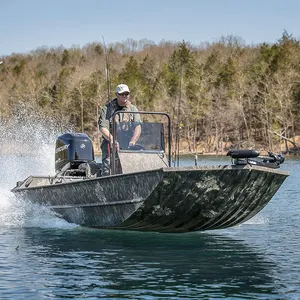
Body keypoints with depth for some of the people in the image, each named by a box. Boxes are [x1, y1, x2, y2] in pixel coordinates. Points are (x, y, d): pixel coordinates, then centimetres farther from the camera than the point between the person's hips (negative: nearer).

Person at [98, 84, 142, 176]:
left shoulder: (133, 109, 10)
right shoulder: (107, 109, 3)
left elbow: (138, 128, -3)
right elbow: (102, 128, -7)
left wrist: (132, 141, -21)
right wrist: (112, 140, -23)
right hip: (110, 147, -2)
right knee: (107, 172, -13)